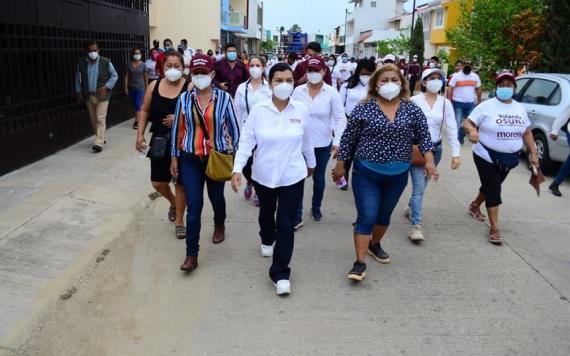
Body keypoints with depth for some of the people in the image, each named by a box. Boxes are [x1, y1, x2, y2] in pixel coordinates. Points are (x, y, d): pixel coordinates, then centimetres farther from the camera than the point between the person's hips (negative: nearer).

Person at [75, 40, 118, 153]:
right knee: (93, 120, 11)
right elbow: (78, 79, 13)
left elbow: (114, 76, 2)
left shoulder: (106, 62, -6)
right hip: (88, 96, 4)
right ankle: (100, 138, 26)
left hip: (102, 95, -4)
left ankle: (99, 143, -10)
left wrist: (106, 87, -11)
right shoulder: (81, 63, 2)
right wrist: (79, 92, 6)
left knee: (100, 119, -9)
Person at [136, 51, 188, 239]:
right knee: (158, 182, 8)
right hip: (160, 141, 4)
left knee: (180, 182, 6)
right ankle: (173, 203, 42)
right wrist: (140, 135, 4)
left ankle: (179, 221, 23)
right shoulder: (154, 85, 2)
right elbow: (145, 111, 10)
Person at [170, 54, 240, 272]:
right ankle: (191, 255, 5)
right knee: (193, 207, -2)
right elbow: (178, 129, 4)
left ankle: (219, 225, 53)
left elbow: (233, 127, 0)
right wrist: (174, 158, 6)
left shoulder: (223, 98, -8)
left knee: (216, 197, 20)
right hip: (190, 159, 0)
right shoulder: (184, 98, -3)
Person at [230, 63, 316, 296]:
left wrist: (311, 163, 19)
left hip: (292, 176, -1)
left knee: (286, 225, -4)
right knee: (266, 213, 26)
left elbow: (306, 141, 7)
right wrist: (237, 169, -19)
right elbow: (246, 141, -10)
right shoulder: (258, 110, -10)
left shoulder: (301, 110, -7)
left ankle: (280, 273, 5)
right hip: (264, 175, 1)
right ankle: (267, 241, 57)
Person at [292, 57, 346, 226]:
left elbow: (340, 119, -7)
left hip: (323, 144, 0)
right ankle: (297, 215, 7)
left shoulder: (332, 93, -7)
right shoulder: (298, 91, -3)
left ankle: (316, 208, 38)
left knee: (319, 178, 16)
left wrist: (337, 142, -15)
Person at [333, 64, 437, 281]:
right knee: (367, 217, -5)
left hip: (398, 175, 3)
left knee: (384, 215, 18)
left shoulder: (412, 110, -1)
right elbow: (348, 138, -3)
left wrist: (429, 161, -7)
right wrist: (340, 165, -1)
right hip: (367, 173, -3)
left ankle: (374, 244, 43)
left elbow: (424, 136, 6)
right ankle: (360, 262, 3)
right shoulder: (364, 108, -8)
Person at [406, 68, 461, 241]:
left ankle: (411, 207, 43)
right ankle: (416, 226, -10)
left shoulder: (446, 103, 1)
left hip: (435, 149, 4)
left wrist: (456, 153, -7)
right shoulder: (414, 101, -7)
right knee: (419, 186, -11)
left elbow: (452, 129, -1)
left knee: (422, 185, 15)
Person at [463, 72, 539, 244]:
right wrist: (472, 131, -36)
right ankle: (494, 229, -1)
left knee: (491, 186, 20)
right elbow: (467, 123, -14)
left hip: (509, 158, 6)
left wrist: (533, 154, 9)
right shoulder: (487, 106, -11)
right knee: (493, 190, -7)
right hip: (487, 157, -6)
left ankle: (475, 205, 47)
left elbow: (527, 133, 13)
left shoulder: (520, 108, 6)